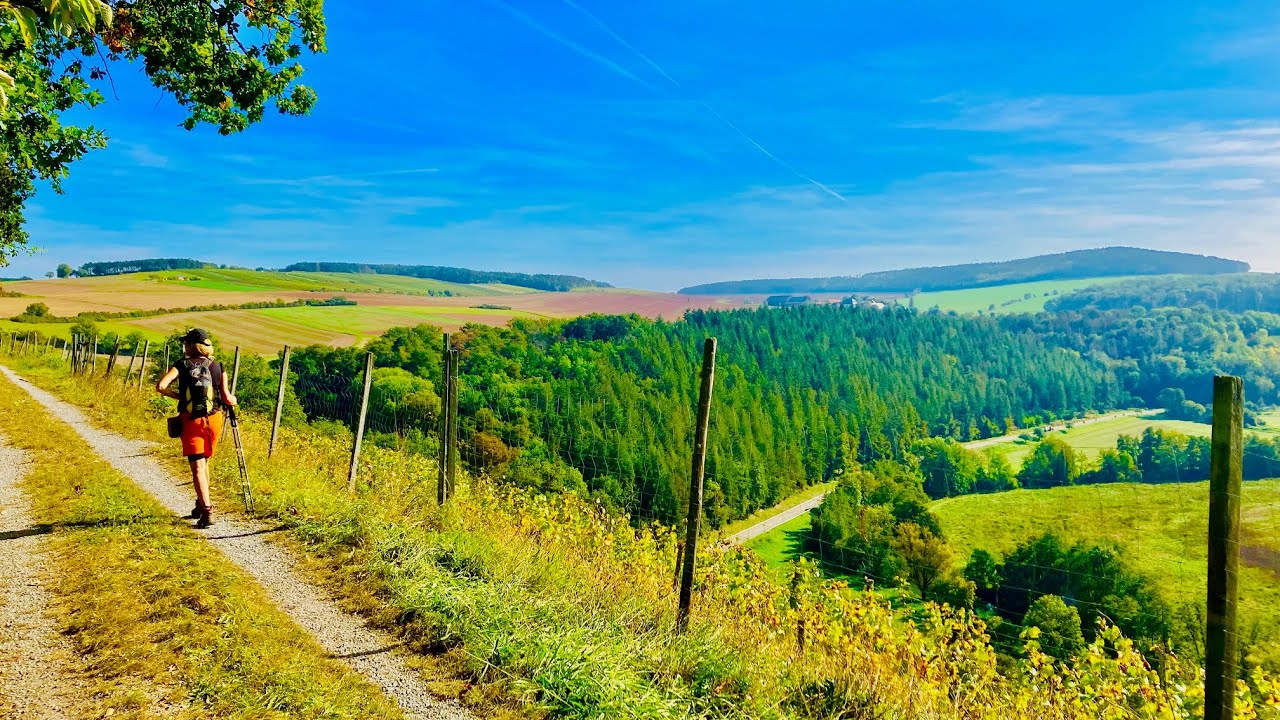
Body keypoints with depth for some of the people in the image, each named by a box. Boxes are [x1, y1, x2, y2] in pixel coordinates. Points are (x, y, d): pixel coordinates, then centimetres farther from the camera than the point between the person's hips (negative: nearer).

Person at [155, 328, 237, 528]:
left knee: (197, 467, -4)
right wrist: (233, 400, 19)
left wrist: (178, 396, 3)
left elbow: (161, 386, -15)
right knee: (204, 463, 21)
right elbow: (227, 398, -4)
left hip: (191, 421, -3)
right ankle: (202, 505, 32)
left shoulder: (182, 366, -1)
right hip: (213, 420, 3)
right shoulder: (218, 367, 3)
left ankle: (207, 511, -16)